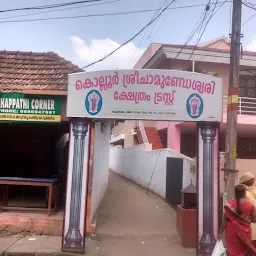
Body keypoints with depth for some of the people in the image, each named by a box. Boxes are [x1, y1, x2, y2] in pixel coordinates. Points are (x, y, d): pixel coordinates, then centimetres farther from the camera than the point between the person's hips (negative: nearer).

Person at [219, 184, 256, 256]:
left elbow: (225, 219, -8)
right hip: (245, 232, 1)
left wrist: (221, 232, 0)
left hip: (232, 231, -1)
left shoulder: (229, 204, -10)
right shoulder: (250, 205, -8)